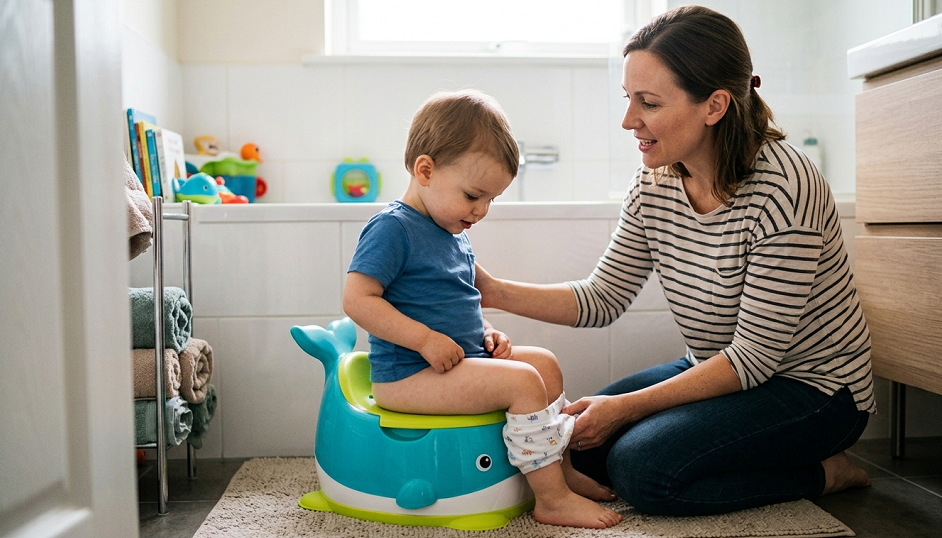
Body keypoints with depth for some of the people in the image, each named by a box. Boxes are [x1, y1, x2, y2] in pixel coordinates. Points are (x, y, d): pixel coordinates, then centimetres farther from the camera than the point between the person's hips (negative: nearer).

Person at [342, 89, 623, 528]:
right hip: (407, 375, -10)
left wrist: (486, 332, 6)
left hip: (461, 360, 10)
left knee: (544, 362, 10)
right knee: (522, 382, -20)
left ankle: (561, 468, 20)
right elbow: (357, 300, -22)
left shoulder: (453, 234, 14)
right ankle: (552, 500, -9)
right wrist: (426, 339, -25)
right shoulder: (392, 228, -16)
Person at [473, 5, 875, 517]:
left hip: (811, 388, -7)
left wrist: (627, 407, -23)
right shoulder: (654, 182, -6)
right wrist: (495, 292, -14)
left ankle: (822, 472, 0)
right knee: (579, 443, -1)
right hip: (717, 372, 7)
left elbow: (756, 356, -24)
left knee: (641, 466, -23)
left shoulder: (782, 186, -27)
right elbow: (602, 298, -1)